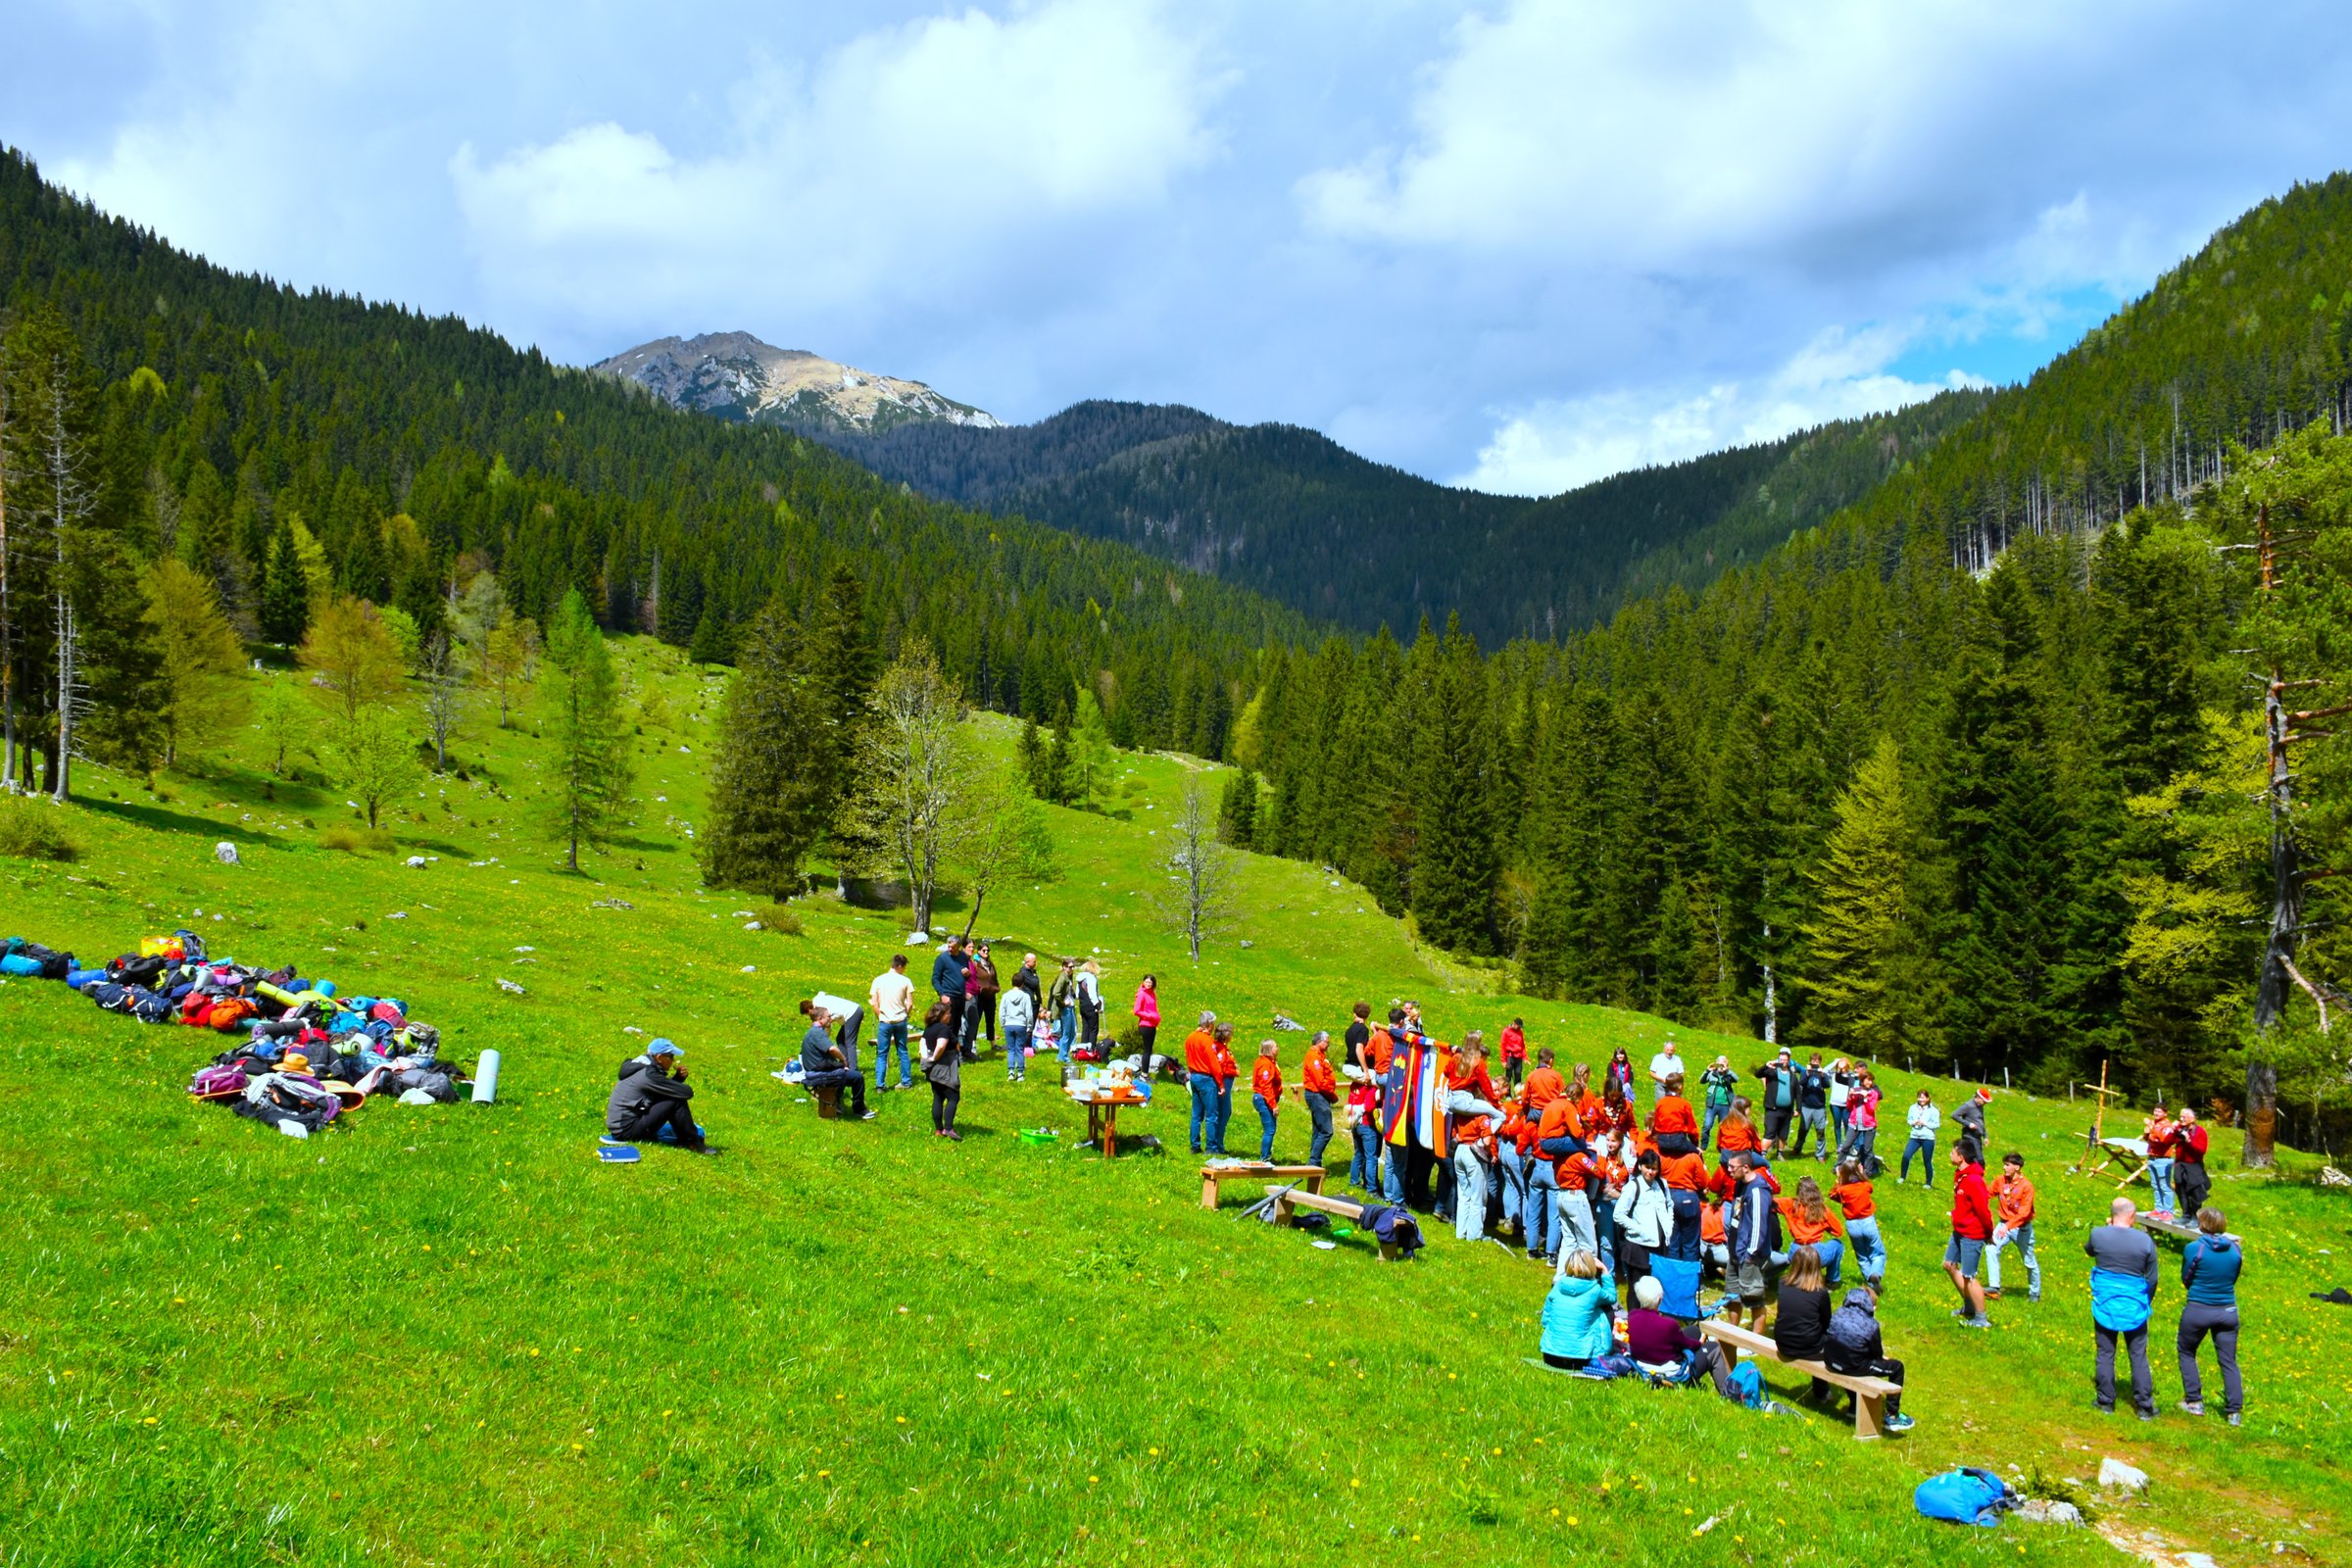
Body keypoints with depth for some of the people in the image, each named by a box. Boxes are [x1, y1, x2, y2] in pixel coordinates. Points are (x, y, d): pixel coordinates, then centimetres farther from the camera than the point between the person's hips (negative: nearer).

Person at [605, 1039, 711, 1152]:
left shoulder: (641, 1067, 11)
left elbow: (668, 1087, 20)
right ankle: (694, 1144, -6)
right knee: (676, 1101, -17)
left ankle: (683, 1140, 11)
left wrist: (679, 1077, 1)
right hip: (627, 1130, -10)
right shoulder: (649, 1074, -19)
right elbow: (687, 1092, -19)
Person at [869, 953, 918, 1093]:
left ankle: (880, 1085, -1)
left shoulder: (878, 980, -3)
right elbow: (910, 1004, -4)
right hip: (901, 1021, 1)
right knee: (903, 1052, 14)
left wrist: (880, 1017, 10)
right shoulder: (905, 981, -5)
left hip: (885, 1022, -1)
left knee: (882, 1054, 5)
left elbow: (874, 1004, -3)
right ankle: (906, 1081, 19)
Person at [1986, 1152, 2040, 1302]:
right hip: (2004, 1224, 3)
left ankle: (2035, 1293, 32)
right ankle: (1994, 1287, -19)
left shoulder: (2026, 1186, -19)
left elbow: (2024, 1213, -24)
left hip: (2022, 1228, -3)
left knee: (2030, 1261, 11)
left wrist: (2008, 1226, -35)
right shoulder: (2000, 1180, -6)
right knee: (1991, 1249, -19)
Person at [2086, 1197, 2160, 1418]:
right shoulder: (2145, 1241, -10)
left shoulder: (2098, 1235, -11)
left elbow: (2088, 1249, 15)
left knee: (2105, 1354, 10)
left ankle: (2106, 1403, 17)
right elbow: (2152, 1279, 0)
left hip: (2104, 1306, 0)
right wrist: (2147, 1302, 16)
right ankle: (2145, 1406, 14)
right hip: (2134, 1308, 0)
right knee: (2139, 1356, 9)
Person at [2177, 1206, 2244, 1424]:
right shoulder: (2235, 1249, -3)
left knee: (2186, 1352, 18)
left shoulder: (2194, 1249, -14)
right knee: (2228, 1361, 11)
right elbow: (2234, 1277, 9)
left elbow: (2186, 1279, -4)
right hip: (2227, 1311, 3)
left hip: (2198, 1310, -3)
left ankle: (2194, 1402, 19)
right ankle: (2234, 1410, 10)